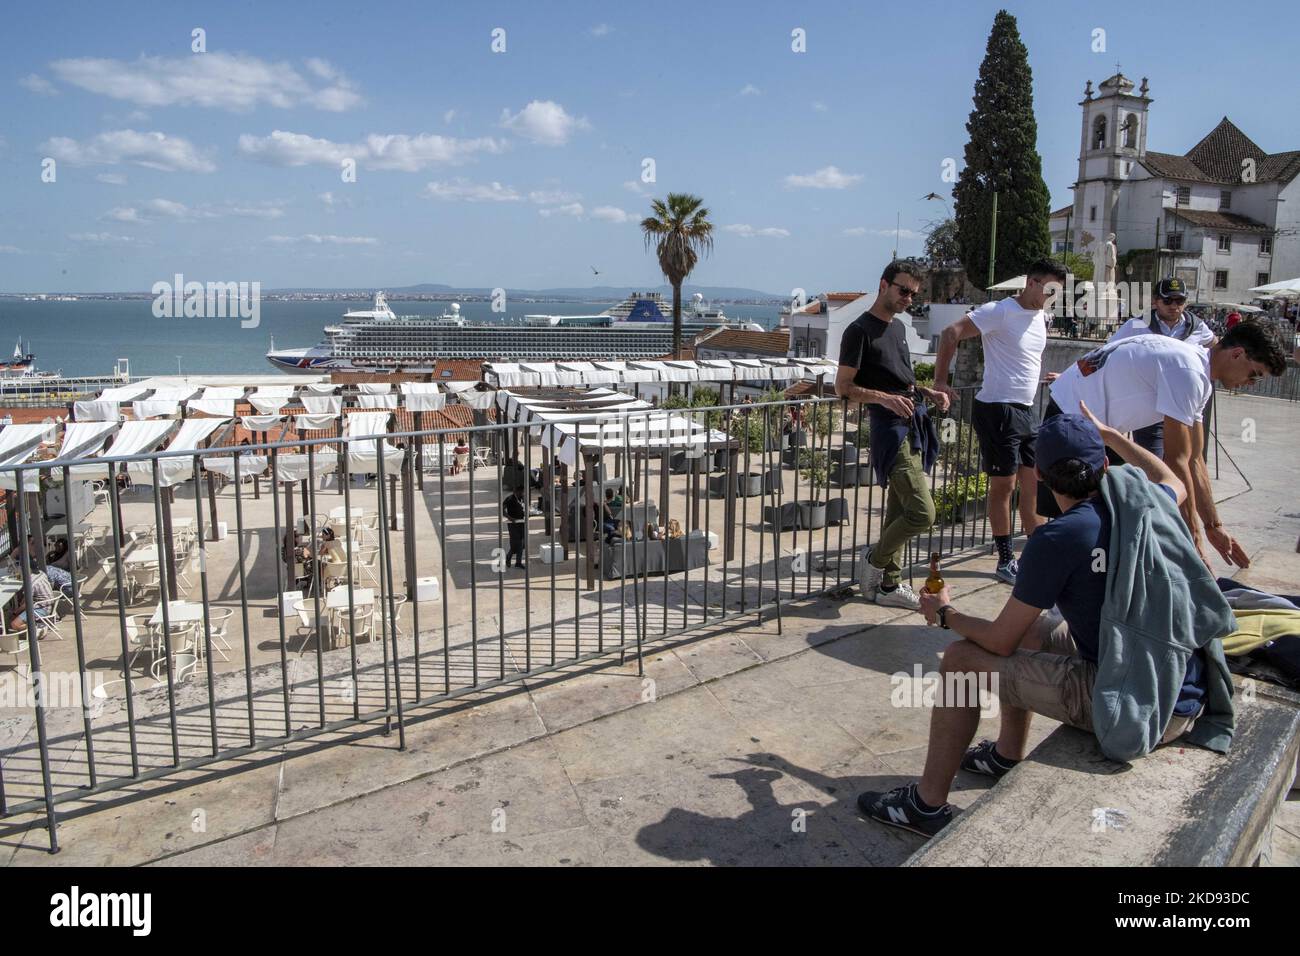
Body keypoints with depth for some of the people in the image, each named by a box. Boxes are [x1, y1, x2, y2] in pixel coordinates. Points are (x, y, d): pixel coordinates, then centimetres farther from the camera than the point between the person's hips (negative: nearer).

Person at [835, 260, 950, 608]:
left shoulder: (898, 328, 19)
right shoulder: (860, 330, -8)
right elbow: (843, 387, -11)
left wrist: (927, 392, 11)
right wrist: (885, 398, -24)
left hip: (913, 424, 9)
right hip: (891, 427, -9)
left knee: (899, 510, 12)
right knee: (922, 513, -13)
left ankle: (888, 584, 20)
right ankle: (875, 558, 10)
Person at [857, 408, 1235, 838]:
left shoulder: (1057, 539, -19)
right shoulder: (1144, 498, 0)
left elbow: (1000, 641, -9)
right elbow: (1174, 483, 30)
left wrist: (945, 615, 10)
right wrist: (1109, 434, 36)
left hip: (1136, 713, -8)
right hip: (1191, 699, 8)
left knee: (962, 659, 1)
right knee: (1030, 629, 25)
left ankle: (927, 804, 14)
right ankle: (1006, 755, 42)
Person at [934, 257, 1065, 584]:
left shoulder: (1042, 318, 12)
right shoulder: (999, 311, -13)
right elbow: (950, 334, -19)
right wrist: (940, 382, -21)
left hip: (1026, 411, 8)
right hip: (997, 410, -8)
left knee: (1034, 483, 11)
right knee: (1003, 484, 0)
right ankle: (1006, 560, 11)